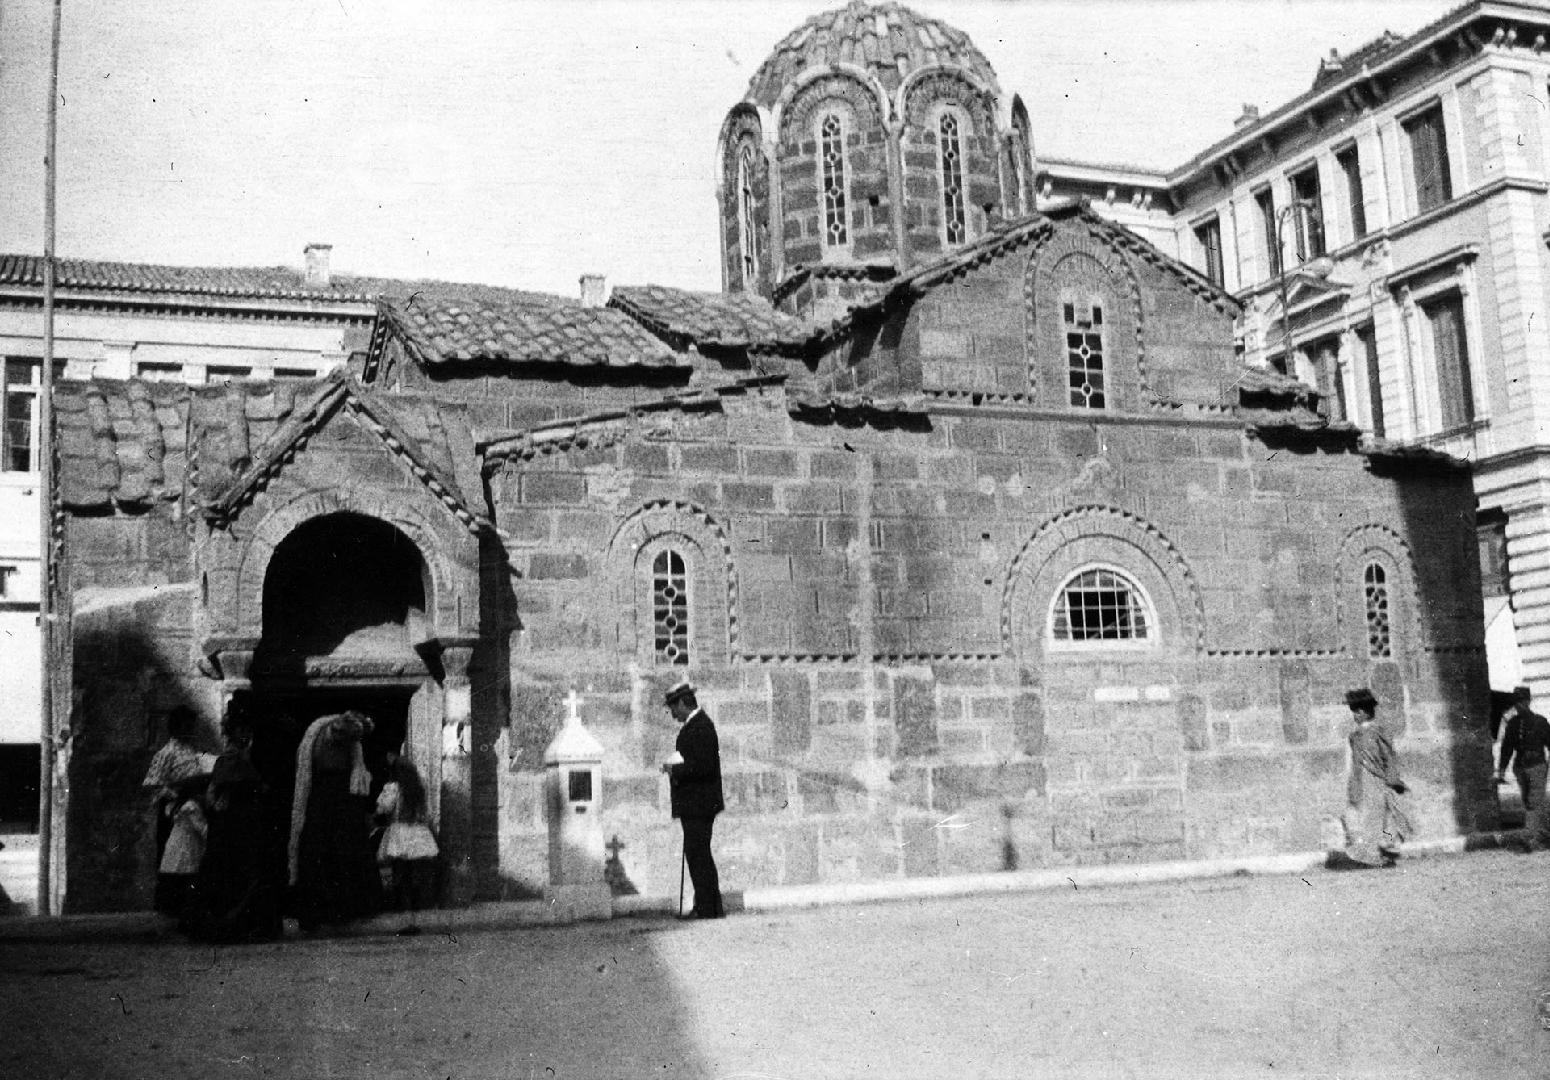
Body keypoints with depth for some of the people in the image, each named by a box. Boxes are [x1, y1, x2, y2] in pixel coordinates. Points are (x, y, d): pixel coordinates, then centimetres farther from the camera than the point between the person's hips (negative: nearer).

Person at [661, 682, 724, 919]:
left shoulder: (699, 727, -16)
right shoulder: (697, 724, 17)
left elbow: (703, 765, -23)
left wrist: (676, 770, -15)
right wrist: (676, 769, 10)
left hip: (697, 804, -11)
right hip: (698, 803, 11)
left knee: (697, 853, -7)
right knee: (700, 854, 15)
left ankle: (706, 908, -4)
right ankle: (711, 907, 21)